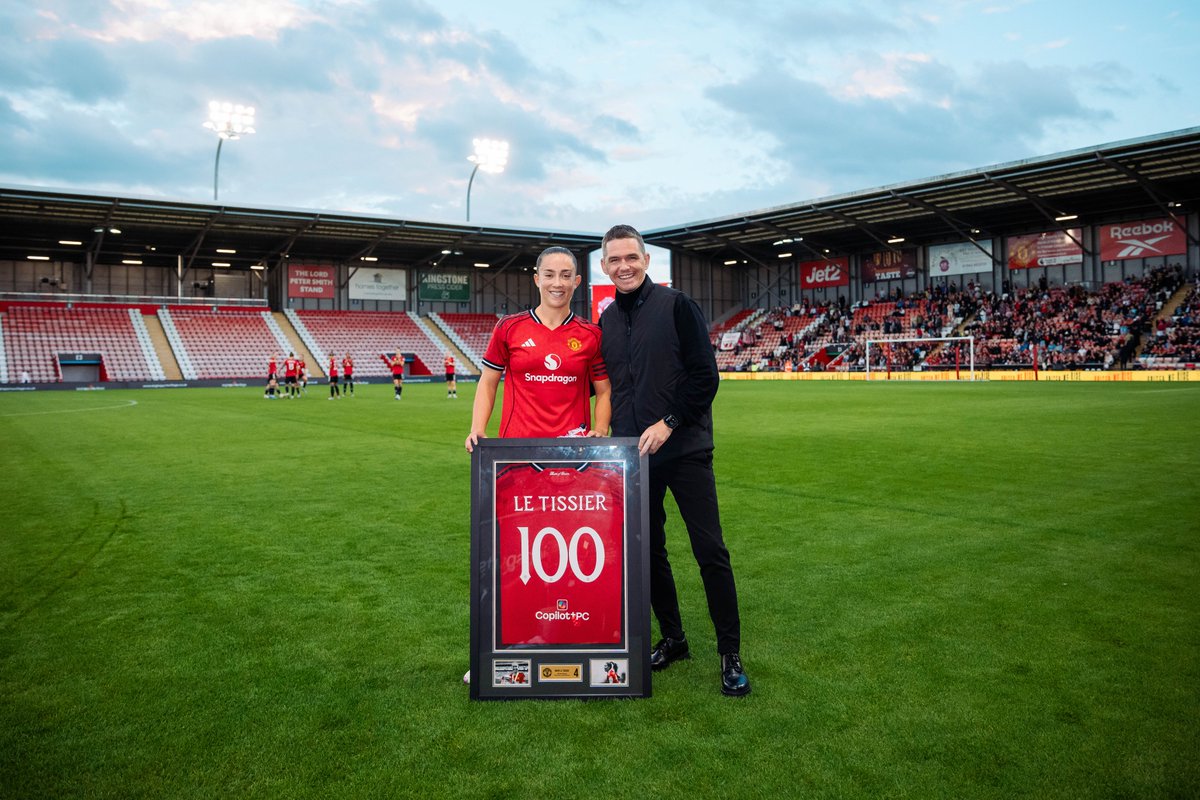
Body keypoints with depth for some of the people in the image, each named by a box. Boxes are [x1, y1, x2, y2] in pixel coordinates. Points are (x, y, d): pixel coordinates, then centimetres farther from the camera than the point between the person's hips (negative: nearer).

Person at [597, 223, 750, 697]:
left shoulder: (676, 306, -4)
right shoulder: (606, 321, 11)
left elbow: (706, 376, -9)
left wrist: (669, 423, -16)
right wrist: (616, 436, 8)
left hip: (685, 450, -5)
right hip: (634, 455, 5)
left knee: (711, 553, -3)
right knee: (649, 552, 11)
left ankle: (730, 655, 9)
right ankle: (672, 640, 28)